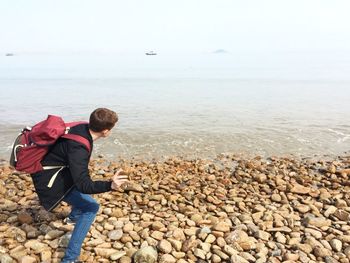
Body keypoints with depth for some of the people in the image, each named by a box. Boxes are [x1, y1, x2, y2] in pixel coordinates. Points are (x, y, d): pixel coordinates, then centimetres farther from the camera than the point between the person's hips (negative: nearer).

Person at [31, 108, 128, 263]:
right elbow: (83, 185, -35)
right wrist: (110, 185, -49)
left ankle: (73, 216, 52)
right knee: (91, 207, -12)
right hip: (50, 182, -9)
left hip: (59, 171, 9)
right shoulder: (78, 148, -35)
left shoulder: (82, 128, -10)